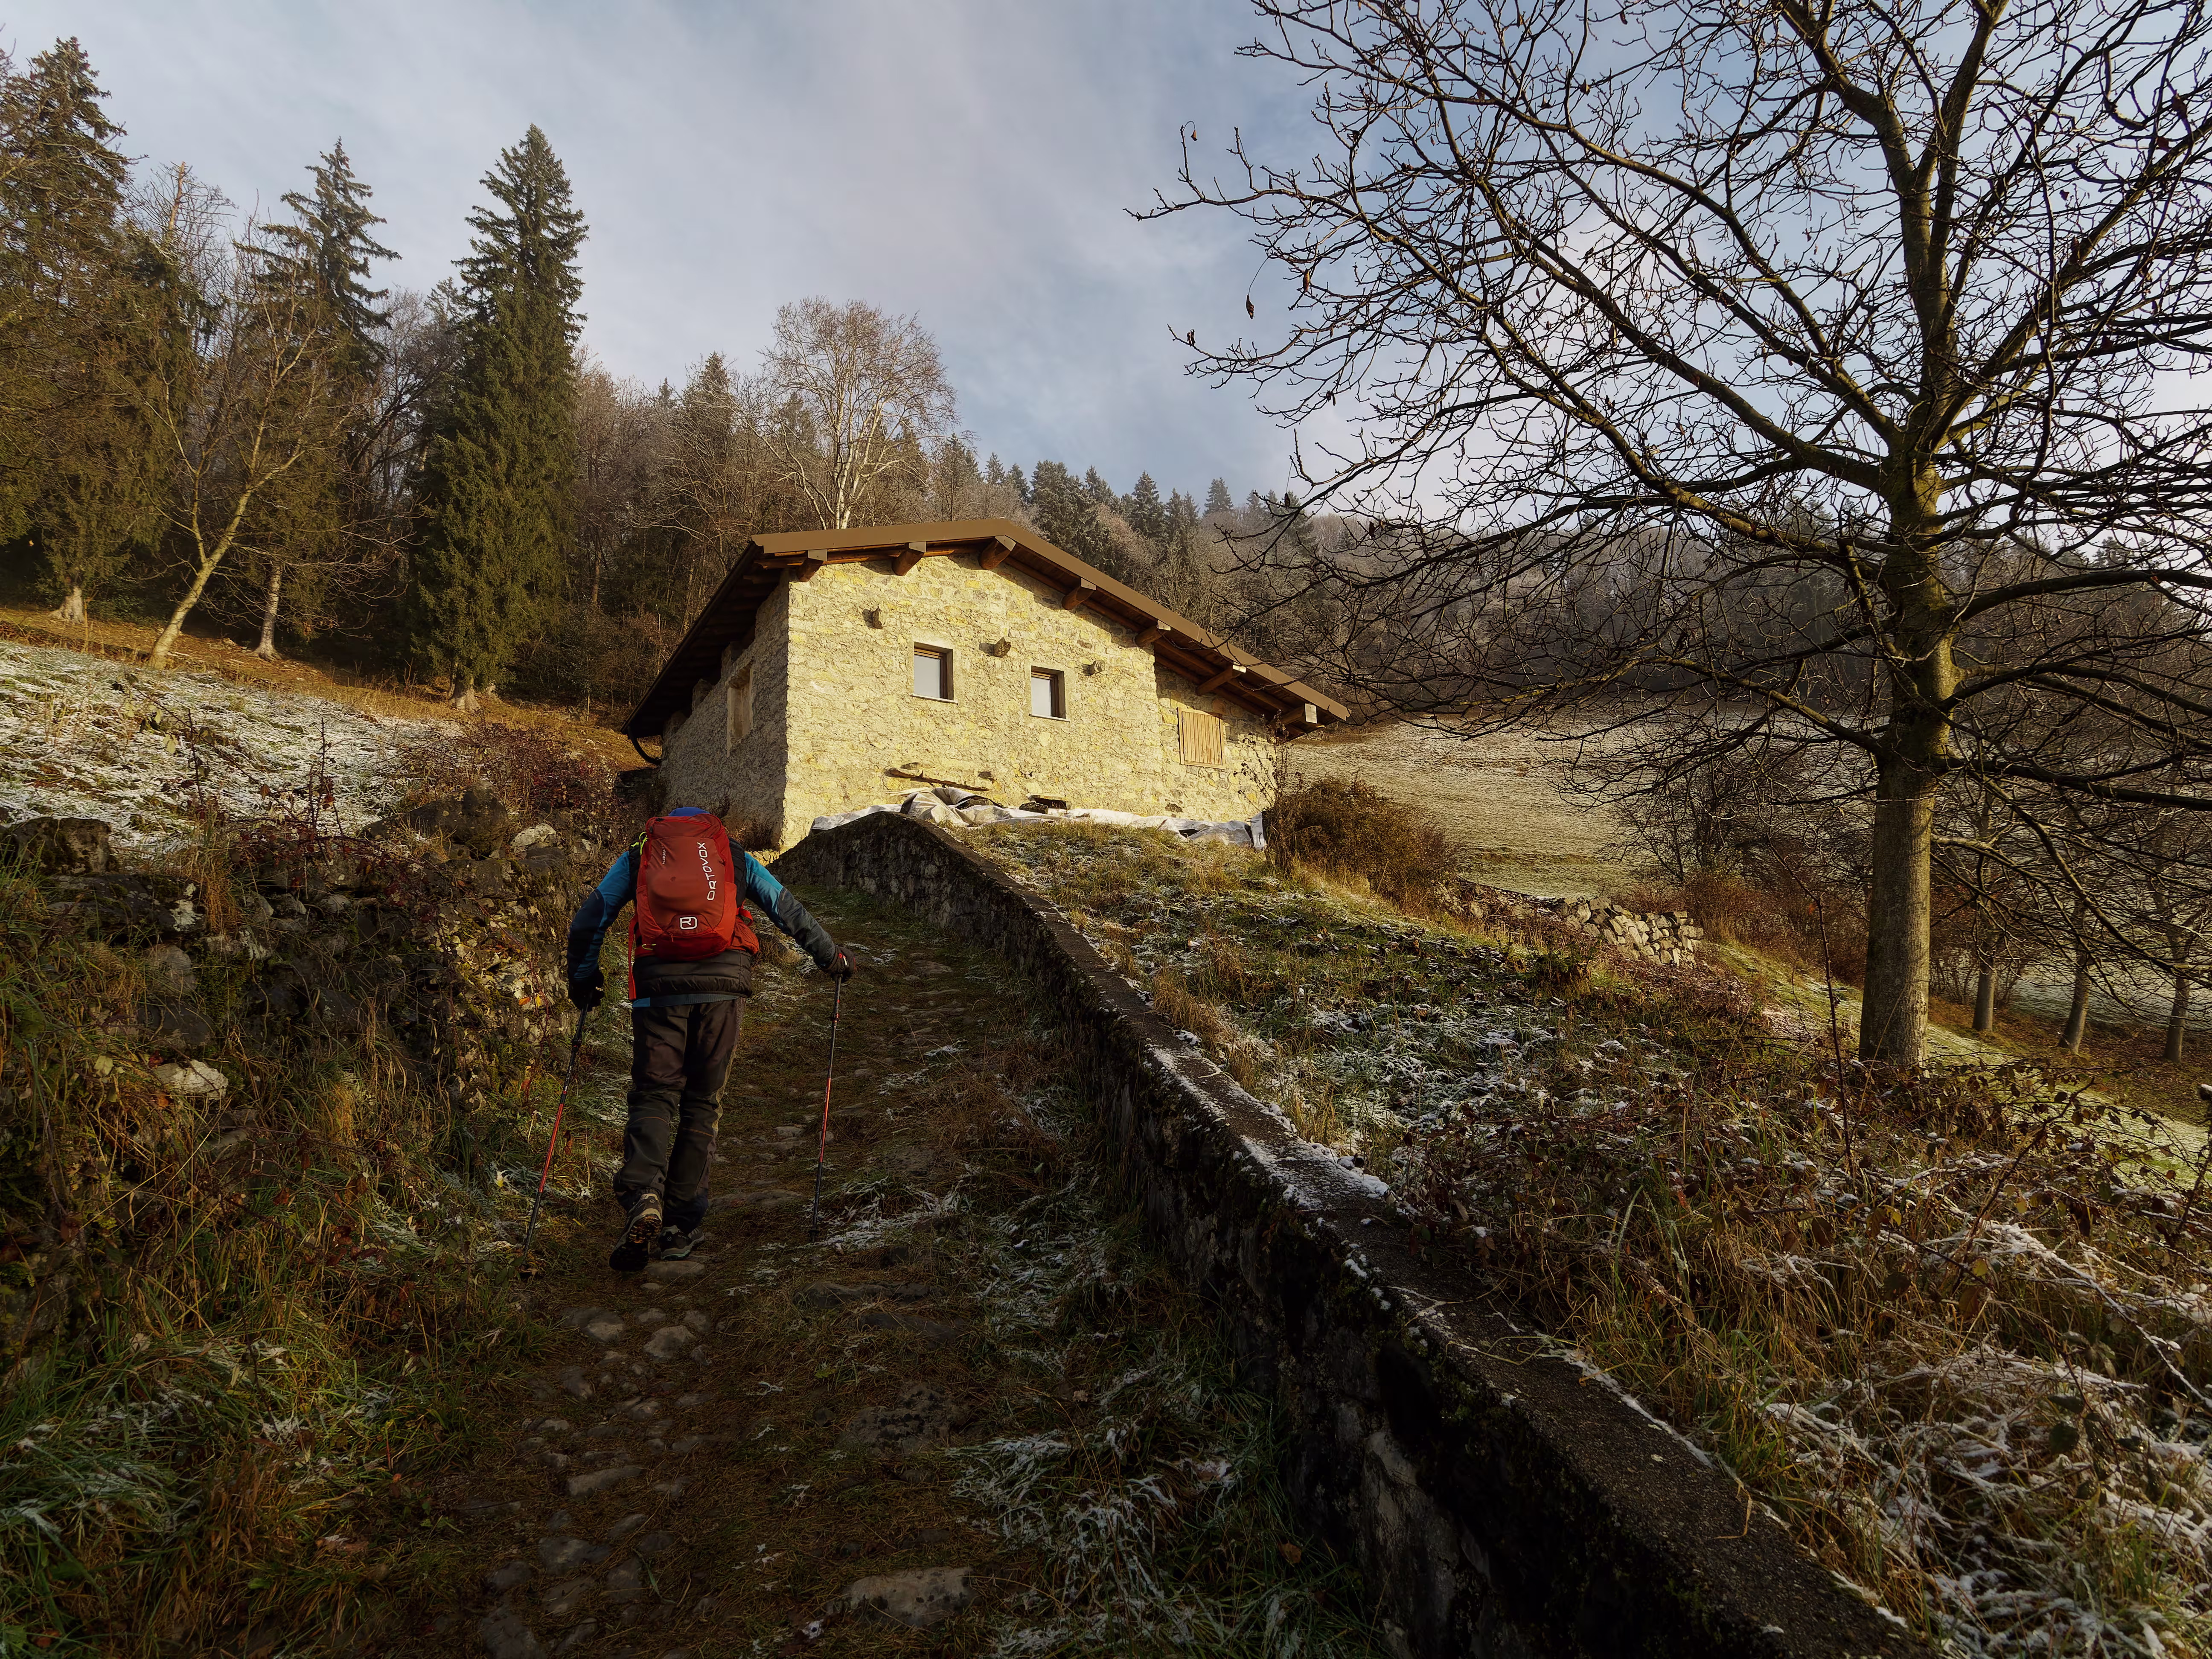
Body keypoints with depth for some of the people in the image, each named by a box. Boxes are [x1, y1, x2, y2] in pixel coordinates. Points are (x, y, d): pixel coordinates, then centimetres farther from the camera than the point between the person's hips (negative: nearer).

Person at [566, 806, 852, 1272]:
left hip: (659, 986, 0)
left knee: (653, 1097, 5)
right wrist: (830, 957, 33)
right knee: (701, 1103, 9)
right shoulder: (733, 855, 21)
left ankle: (642, 1197, -20)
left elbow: (586, 923, 19)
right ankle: (681, 1225, 9)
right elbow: (789, 910, 22)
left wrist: (583, 981, 33)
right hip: (723, 984, 0)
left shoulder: (637, 855, 21)